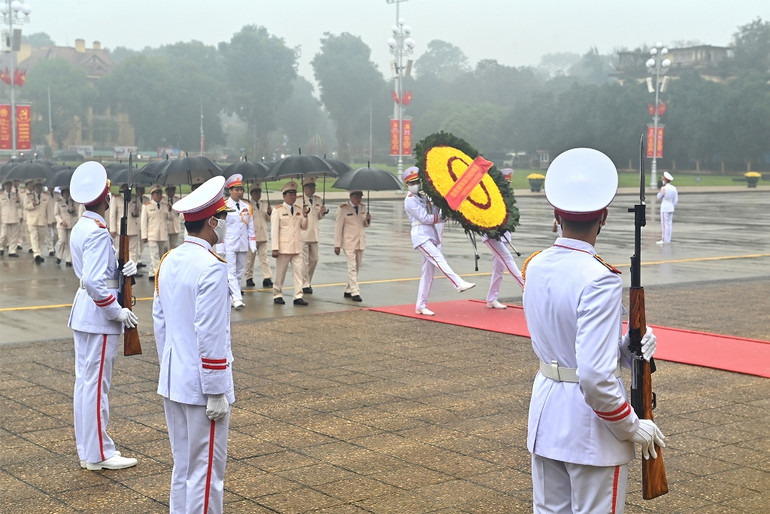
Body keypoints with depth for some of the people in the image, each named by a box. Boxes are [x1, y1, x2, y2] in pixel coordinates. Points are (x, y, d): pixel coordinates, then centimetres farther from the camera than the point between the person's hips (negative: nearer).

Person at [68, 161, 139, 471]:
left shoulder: (79, 228, 10)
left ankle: (87, 449, 24)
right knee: (97, 385, -2)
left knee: (85, 381, 14)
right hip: (99, 317, -10)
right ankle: (99, 455, 7)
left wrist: (123, 270, 2)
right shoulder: (98, 233, -20)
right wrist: (118, 313, -18)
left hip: (82, 313, 10)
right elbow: (94, 282, -27)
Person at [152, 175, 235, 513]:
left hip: (172, 383, 8)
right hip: (201, 385, -8)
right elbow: (210, 336, -21)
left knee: (182, 468, 17)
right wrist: (216, 393, -16)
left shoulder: (169, 261, 6)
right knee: (206, 472, 1)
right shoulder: (211, 267, -19)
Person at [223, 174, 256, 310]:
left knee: (240, 272, 10)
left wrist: (252, 244, 9)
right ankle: (237, 299, -14)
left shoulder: (247, 206, 10)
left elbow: (250, 226, 15)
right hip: (229, 246, -5)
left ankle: (232, 295, 20)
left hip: (243, 245, 5)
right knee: (231, 272, -9)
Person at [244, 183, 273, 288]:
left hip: (262, 235, 3)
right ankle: (249, 278, 15)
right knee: (250, 257, 6)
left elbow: (268, 220, 17)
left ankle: (267, 279, -6)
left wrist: (269, 212, -2)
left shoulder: (265, 204, 13)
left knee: (264, 257, -1)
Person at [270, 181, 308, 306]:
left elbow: (304, 227, 14)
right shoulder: (278, 210, -3)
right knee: (280, 273, 4)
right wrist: (275, 248, -13)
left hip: (297, 247, 5)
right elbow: (274, 230, -7)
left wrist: (305, 217, -7)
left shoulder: (299, 210, 12)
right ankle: (277, 295, 15)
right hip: (283, 247, -4)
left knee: (298, 272, 0)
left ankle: (298, 296, 1)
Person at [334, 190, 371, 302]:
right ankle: (355, 293, -11)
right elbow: (338, 227, -7)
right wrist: (337, 245, -10)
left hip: (360, 242, 6)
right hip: (349, 243, -6)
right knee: (352, 268, -11)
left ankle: (348, 291, 22)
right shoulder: (343, 208, -8)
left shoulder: (363, 207, 9)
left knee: (357, 268, 10)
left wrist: (368, 220, -5)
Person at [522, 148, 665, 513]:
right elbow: (595, 376, -29)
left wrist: (628, 346, -6)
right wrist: (633, 428, -15)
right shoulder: (601, 280, -24)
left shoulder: (535, 267, -1)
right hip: (590, 426, -7)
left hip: (545, 413, 7)